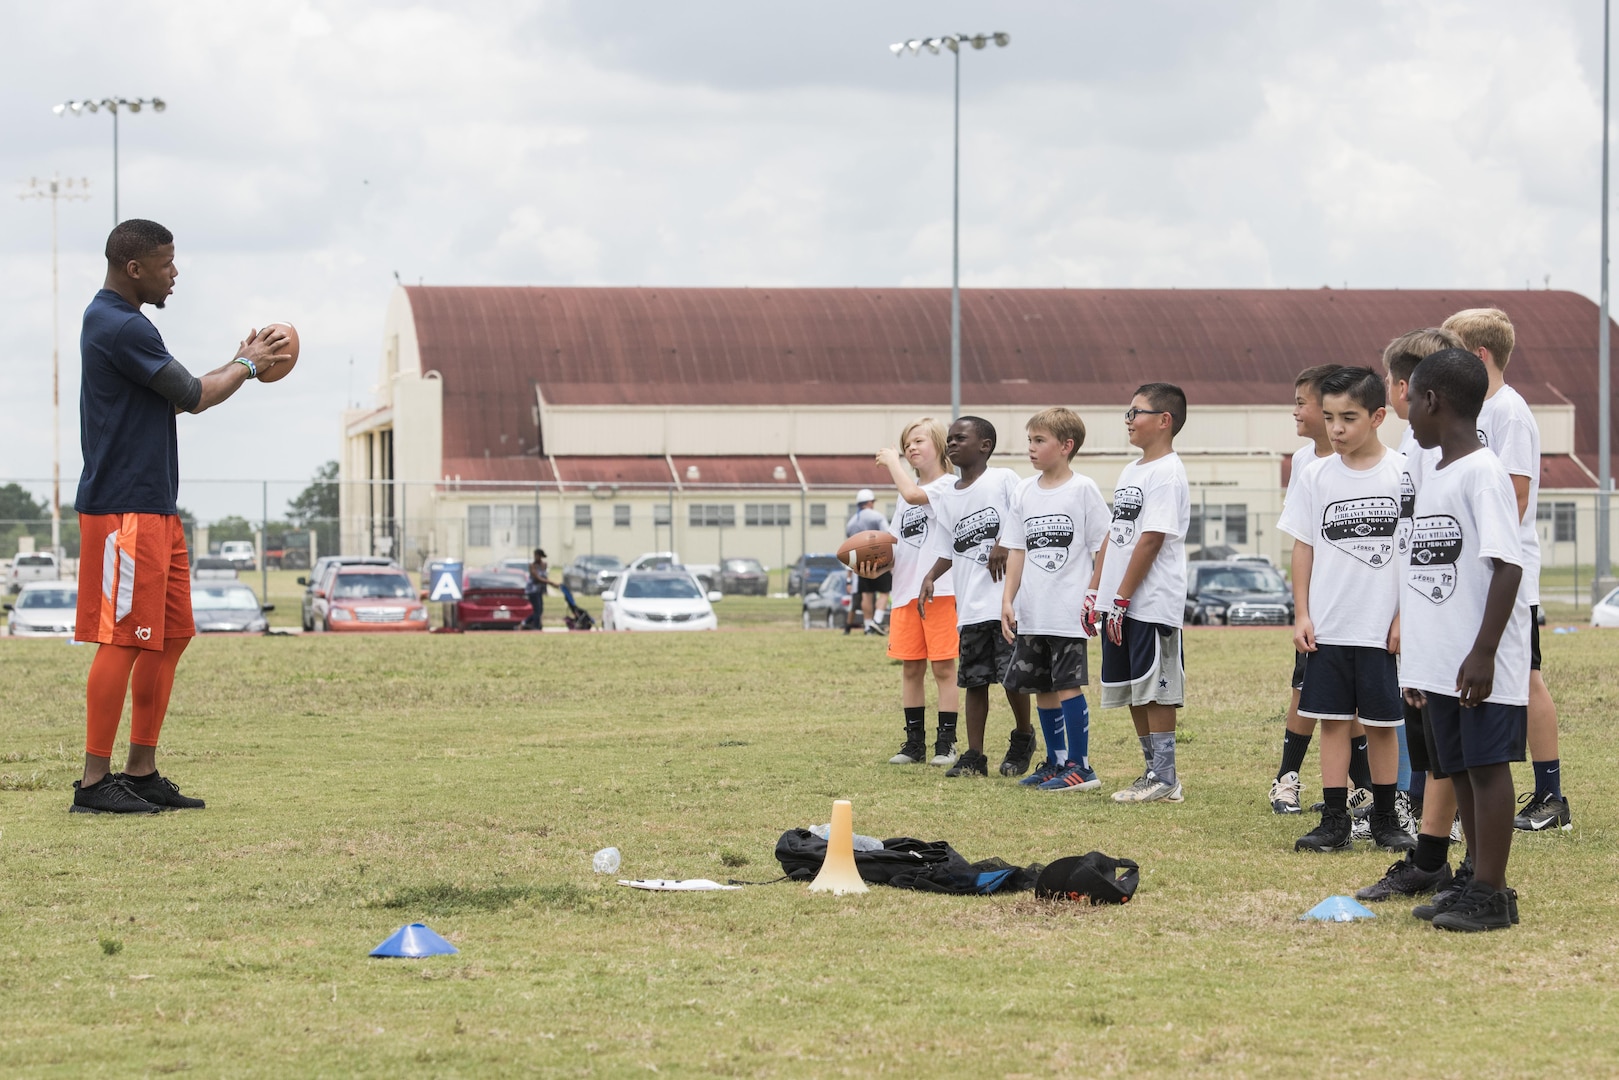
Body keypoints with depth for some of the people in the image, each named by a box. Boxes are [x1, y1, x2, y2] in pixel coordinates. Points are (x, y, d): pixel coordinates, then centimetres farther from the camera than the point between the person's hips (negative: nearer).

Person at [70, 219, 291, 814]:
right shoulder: (122, 328, -15)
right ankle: (94, 782, -7)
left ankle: (141, 773, 15)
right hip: (123, 512, -11)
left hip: (154, 508, 11)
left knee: (171, 636, 11)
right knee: (123, 641, -9)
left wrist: (240, 365, 17)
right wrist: (247, 364, 5)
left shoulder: (112, 320, 18)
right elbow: (191, 397, -11)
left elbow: (174, 396, 25)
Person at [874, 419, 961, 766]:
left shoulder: (949, 485, -5)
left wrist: (892, 462, -10)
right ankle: (915, 742, 14)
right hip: (906, 591, 7)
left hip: (940, 590, -7)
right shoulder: (905, 496, 19)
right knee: (910, 668, 8)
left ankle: (946, 743, 2)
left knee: (943, 666, -3)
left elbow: (913, 494, -24)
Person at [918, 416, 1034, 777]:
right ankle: (974, 757, 8)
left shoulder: (1003, 480, -1)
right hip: (969, 606, 5)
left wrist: (1004, 543, -19)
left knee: (1013, 674, -4)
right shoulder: (945, 497, 15)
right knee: (974, 680, 5)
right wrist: (930, 577, -1)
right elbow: (947, 552, 15)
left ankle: (1022, 738, 20)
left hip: (1007, 597, -5)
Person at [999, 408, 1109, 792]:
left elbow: (1102, 549, -4)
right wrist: (1008, 601, 4)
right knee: (1041, 688, 11)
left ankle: (1080, 765, 0)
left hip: (1069, 612, -6)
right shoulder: (1024, 493, 9)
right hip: (1030, 613, 6)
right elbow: (1017, 551, 11)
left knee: (1067, 685, -7)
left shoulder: (1083, 489, -5)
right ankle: (1056, 761, 22)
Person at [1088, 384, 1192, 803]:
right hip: (1119, 604, 9)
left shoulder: (1166, 474, -13)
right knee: (1134, 691, 12)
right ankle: (1153, 770, 19)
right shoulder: (1131, 472, 16)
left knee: (1155, 690, -5)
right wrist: (1095, 591, 14)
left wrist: (1122, 599, -18)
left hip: (1152, 604, -9)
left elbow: (1150, 541, -18)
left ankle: (1165, 779, 0)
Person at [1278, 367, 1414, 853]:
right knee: (1333, 719, 3)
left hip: (1384, 628, -2)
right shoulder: (1315, 476, 3)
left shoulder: (1402, 475, -4)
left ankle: (1385, 821, 16)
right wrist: (1301, 615, 1)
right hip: (1328, 627, 2)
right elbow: (1303, 548, 7)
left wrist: (1405, 616, -5)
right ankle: (1335, 822, 7)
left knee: (1382, 722, 6)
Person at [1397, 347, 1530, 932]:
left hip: (1481, 664, -8)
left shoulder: (1483, 472, -13)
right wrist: (1416, 660, 19)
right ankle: (1480, 881, 21)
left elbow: (1507, 565, -19)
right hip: (1439, 660, 8)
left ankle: (1491, 895, 0)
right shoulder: (1427, 472, 13)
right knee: (1459, 768, 12)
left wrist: (1484, 653, -22)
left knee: (1487, 765, -4)